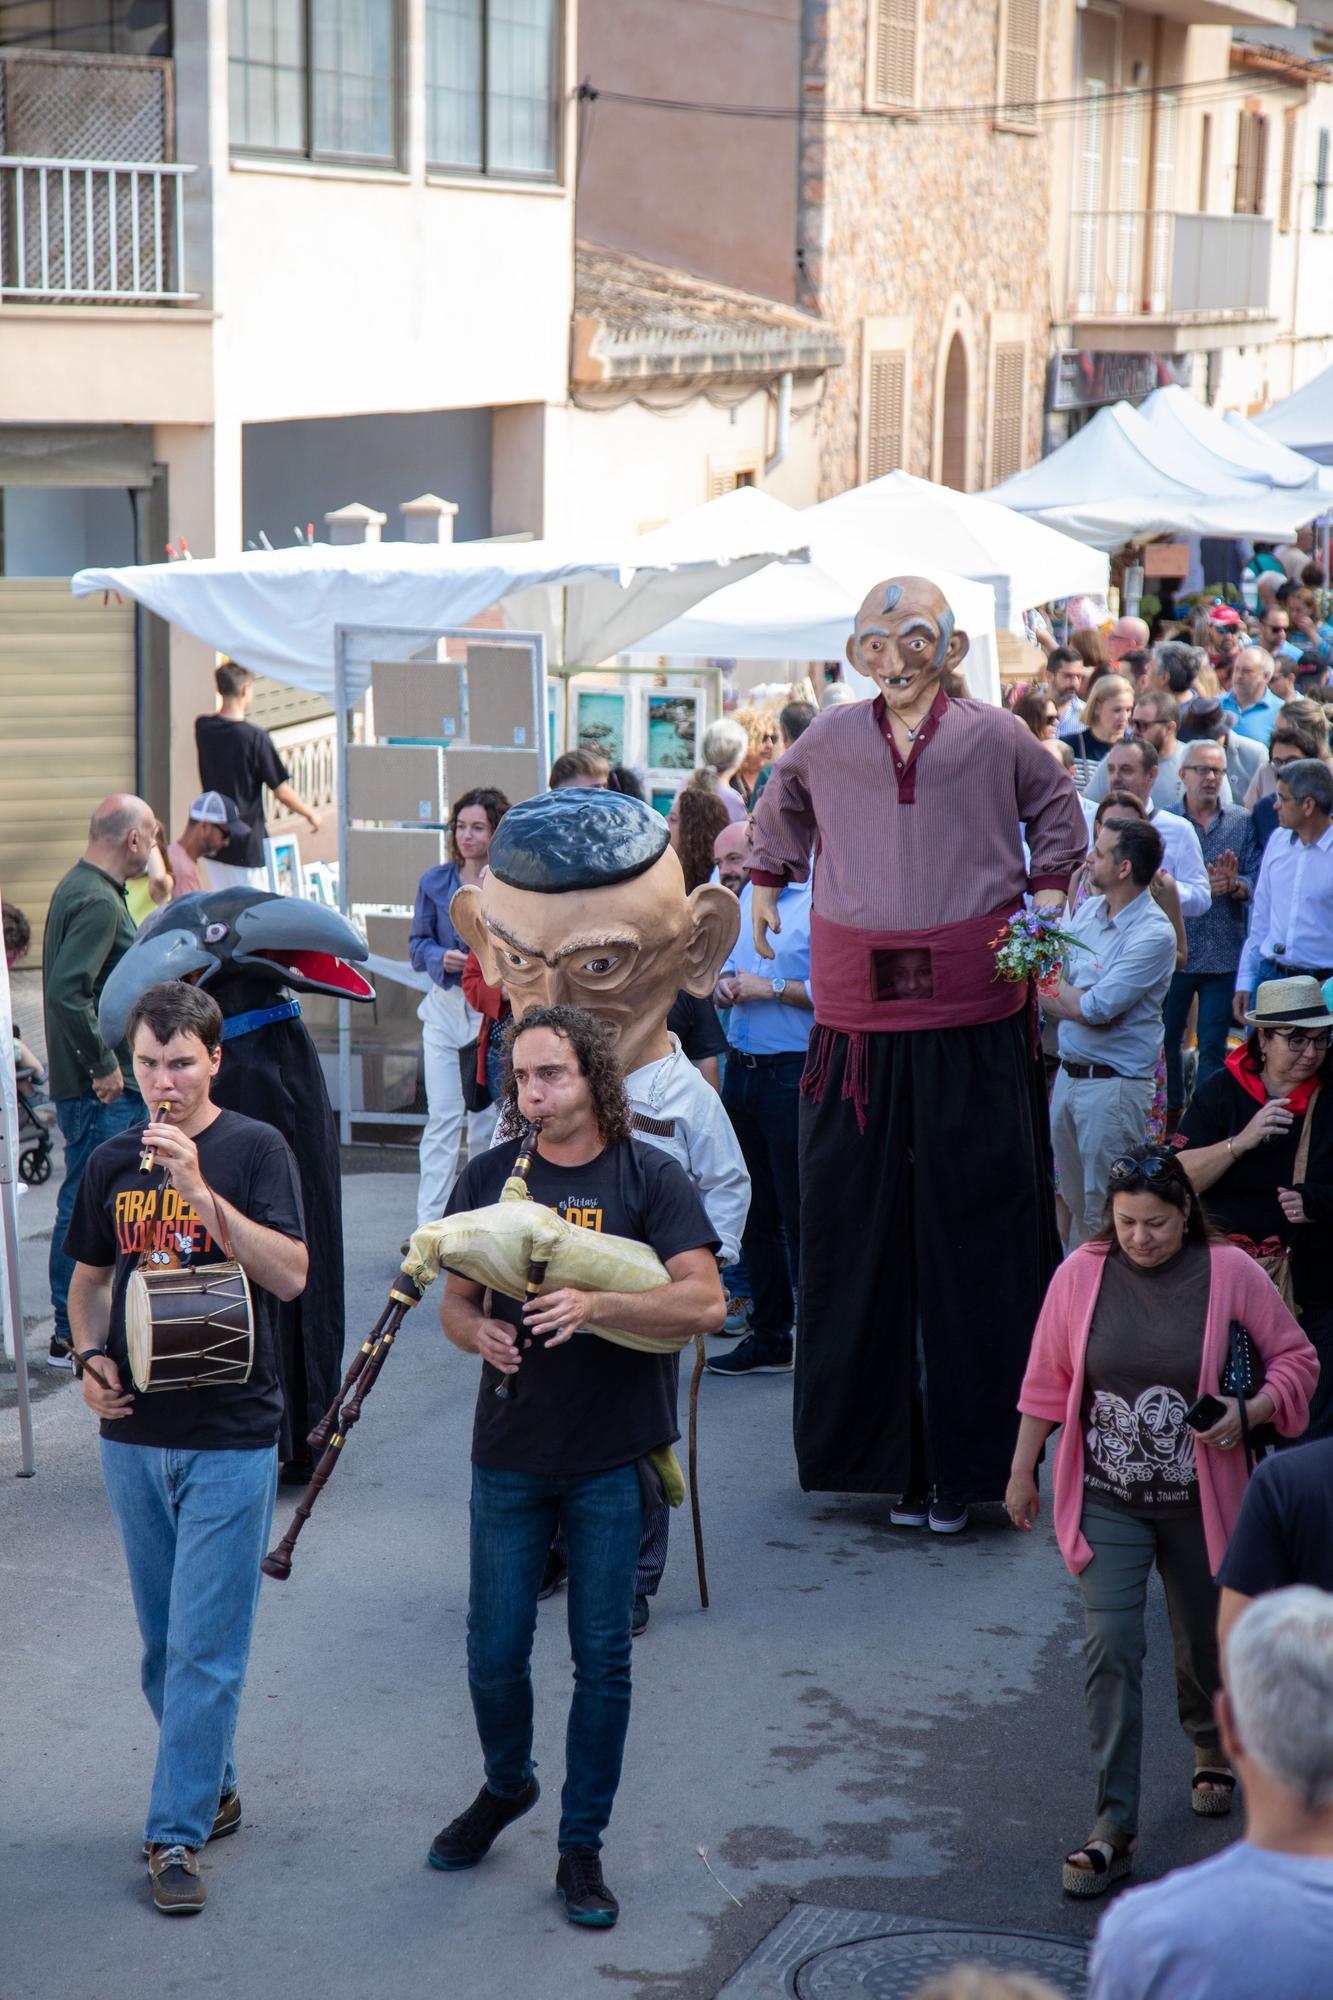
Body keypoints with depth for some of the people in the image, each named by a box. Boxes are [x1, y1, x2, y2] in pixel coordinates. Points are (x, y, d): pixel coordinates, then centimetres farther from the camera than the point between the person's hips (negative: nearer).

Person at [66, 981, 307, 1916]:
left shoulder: (254, 1148, -6)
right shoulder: (113, 1162, 7)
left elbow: (289, 1275, -16)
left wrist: (201, 1191, -25)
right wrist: (92, 1357, -1)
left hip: (230, 1434, -5)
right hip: (135, 1431, 5)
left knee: (204, 1645, -5)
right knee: (164, 1640, 14)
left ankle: (179, 1832, 2)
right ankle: (213, 1785, 30)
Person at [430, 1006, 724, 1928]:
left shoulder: (651, 1177, -5)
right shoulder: (490, 1176, 4)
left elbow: (704, 1302, -15)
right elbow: (455, 1301, 10)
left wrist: (595, 1303, -28)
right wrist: (480, 1331, -13)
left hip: (614, 1454, -2)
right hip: (511, 1449, 2)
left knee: (602, 1657, 4)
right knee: (495, 1652, 7)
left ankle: (582, 1844, 18)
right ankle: (507, 1786, 36)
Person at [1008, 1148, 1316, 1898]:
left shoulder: (1230, 1274, -10)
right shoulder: (1082, 1275, -7)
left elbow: (1297, 1360, -1)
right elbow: (1047, 1380, 4)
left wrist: (1249, 1412, -19)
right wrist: (1023, 1471, 8)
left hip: (1199, 1499, 0)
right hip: (1106, 1500, 0)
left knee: (1206, 1641, 16)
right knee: (1111, 1650, -10)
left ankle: (1214, 1751, 49)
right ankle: (1115, 1828, -7)